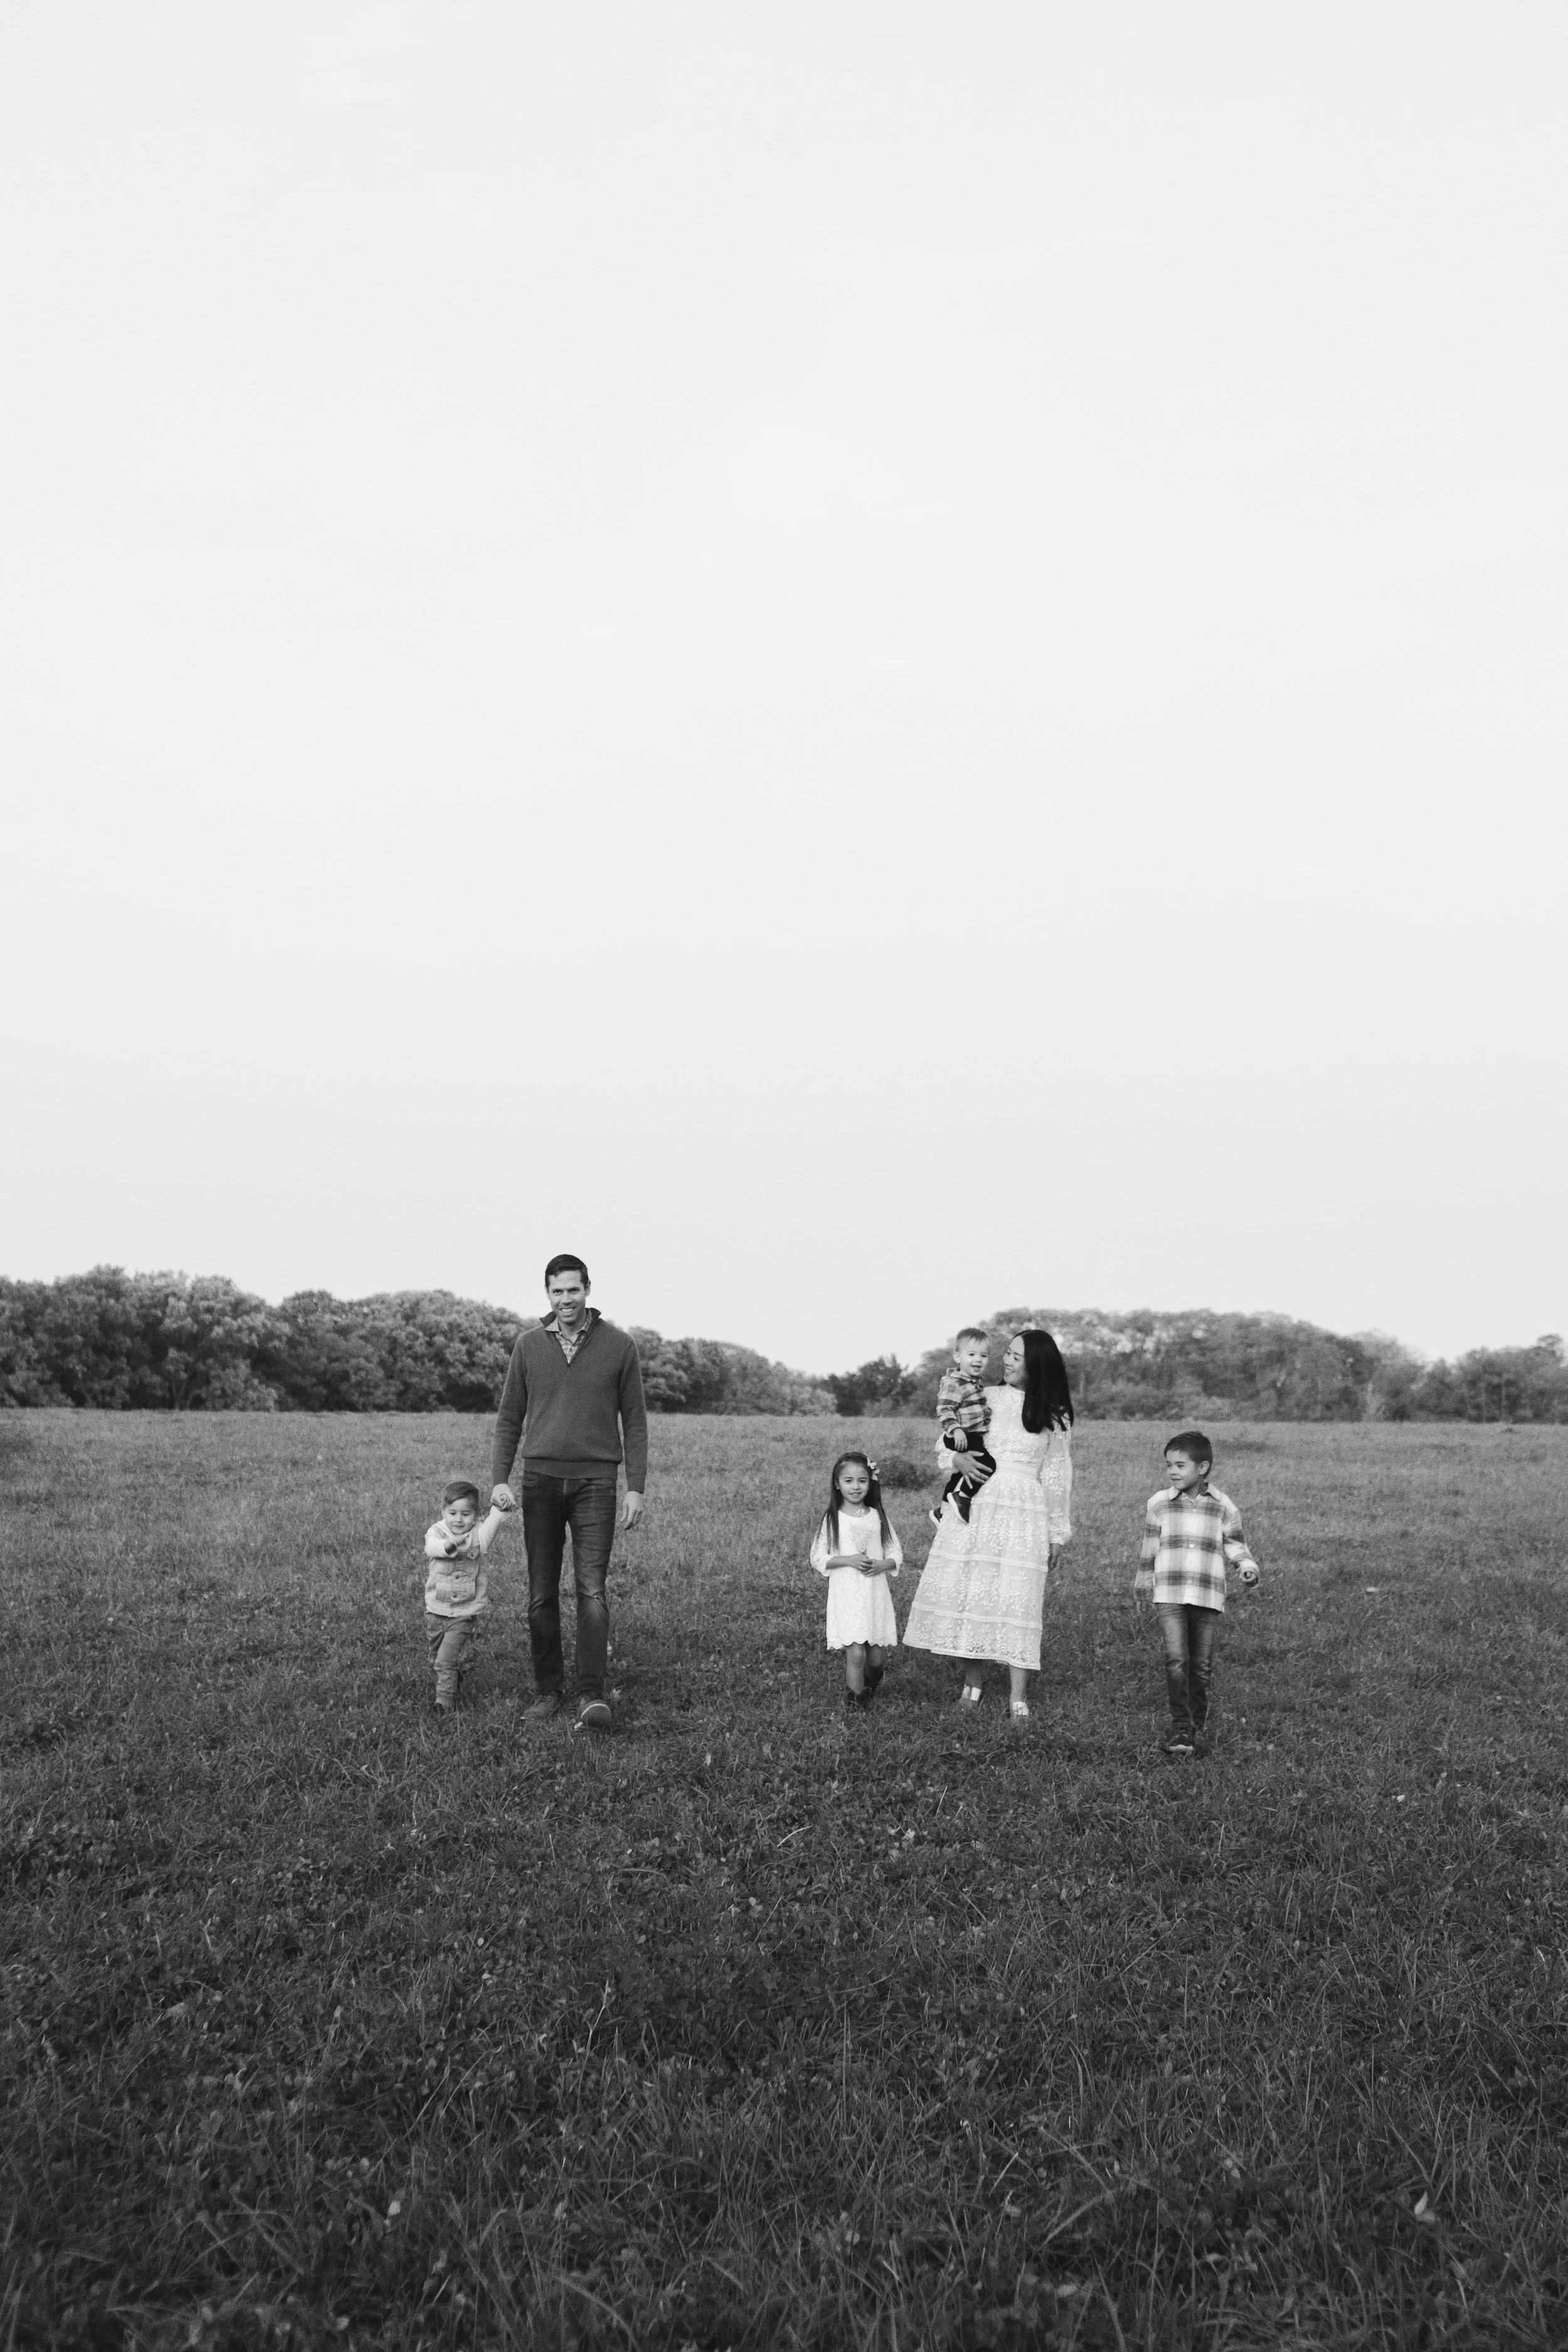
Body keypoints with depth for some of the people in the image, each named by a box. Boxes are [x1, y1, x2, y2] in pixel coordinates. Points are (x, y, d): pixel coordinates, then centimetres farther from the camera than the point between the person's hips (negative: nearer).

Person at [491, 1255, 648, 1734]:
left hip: (595, 1482, -2)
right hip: (539, 1480, 2)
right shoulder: (528, 1345, 6)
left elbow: (634, 1421, 3)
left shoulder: (619, 1346, 1)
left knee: (591, 1590, -9)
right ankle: (548, 1691, 17)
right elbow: (509, 1417, 10)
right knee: (541, 1595, 6)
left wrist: (636, 1487, -2)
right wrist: (500, 1478, 0)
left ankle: (592, 1696, -7)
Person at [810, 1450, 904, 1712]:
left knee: (875, 1658, 8)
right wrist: (849, 1560, -15)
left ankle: (870, 1688, 39)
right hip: (846, 1594, -3)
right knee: (855, 1654, -12)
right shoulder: (832, 1519, -2)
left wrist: (882, 1565, -12)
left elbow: (896, 1554, 9)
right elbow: (818, 1558, -2)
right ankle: (854, 1705, 4)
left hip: (876, 1593, 3)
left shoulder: (878, 1517, 6)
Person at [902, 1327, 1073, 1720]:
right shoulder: (985, 1399, 8)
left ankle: (1018, 1697, -1)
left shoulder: (1054, 1417, 4)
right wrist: (958, 1459, -9)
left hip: (1023, 1514, -2)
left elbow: (1057, 1478, 8)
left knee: (1017, 1599, -7)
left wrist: (1057, 1535, 9)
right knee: (967, 1591, 1)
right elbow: (944, 1445, 14)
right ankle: (971, 1684, 15)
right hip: (974, 1507, 2)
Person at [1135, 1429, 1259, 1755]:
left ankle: (1199, 1724, 24)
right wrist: (1143, 1582, 20)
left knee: (1202, 1665, 6)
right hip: (1169, 1594, -1)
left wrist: (1247, 1567, -11)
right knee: (1176, 1660, -14)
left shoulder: (1223, 1507, 3)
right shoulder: (1159, 1504, 4)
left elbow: (1235, 1545, 9)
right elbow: (1148, 1548, 13)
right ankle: (1180, 1727, -8)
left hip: (1209, 1597, 1)